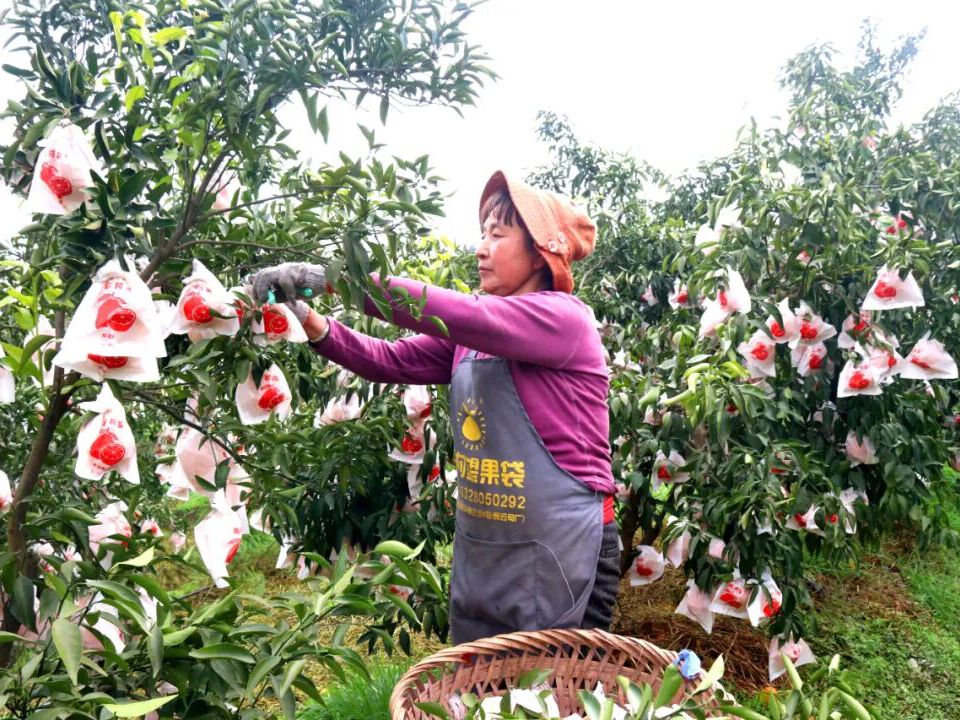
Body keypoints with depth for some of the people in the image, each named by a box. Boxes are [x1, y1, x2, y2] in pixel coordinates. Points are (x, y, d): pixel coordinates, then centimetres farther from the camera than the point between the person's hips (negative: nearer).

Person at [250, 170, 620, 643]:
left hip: (560, 553, -7)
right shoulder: (472, 333, 8)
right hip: (479, 552, 7)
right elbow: (393, 360, 1)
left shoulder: (564, 319, -15)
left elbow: (456, 312, -27)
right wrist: (312, 322, -13)